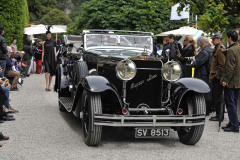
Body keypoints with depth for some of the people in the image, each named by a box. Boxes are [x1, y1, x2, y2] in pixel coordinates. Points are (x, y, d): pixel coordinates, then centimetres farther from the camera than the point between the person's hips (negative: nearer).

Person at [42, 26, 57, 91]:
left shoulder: (53, 42, 7)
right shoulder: (44, 43, 7)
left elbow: (54, 51, 7)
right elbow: (43, 52, 7)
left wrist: (55, 58, 1)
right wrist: (42, 59, 1)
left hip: (52, 58, 1)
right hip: (46, 58, -1)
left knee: (51, 72, 5)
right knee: (47, 70, -19)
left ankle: (49, 85, 17)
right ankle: (47, 85, -24)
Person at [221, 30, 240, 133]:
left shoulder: (231, 50, -16)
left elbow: (230, 67, -20)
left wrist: (225, 80, -16)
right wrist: (225, 51, 22)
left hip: (231, 82, -9)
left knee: (230, 103, -5)